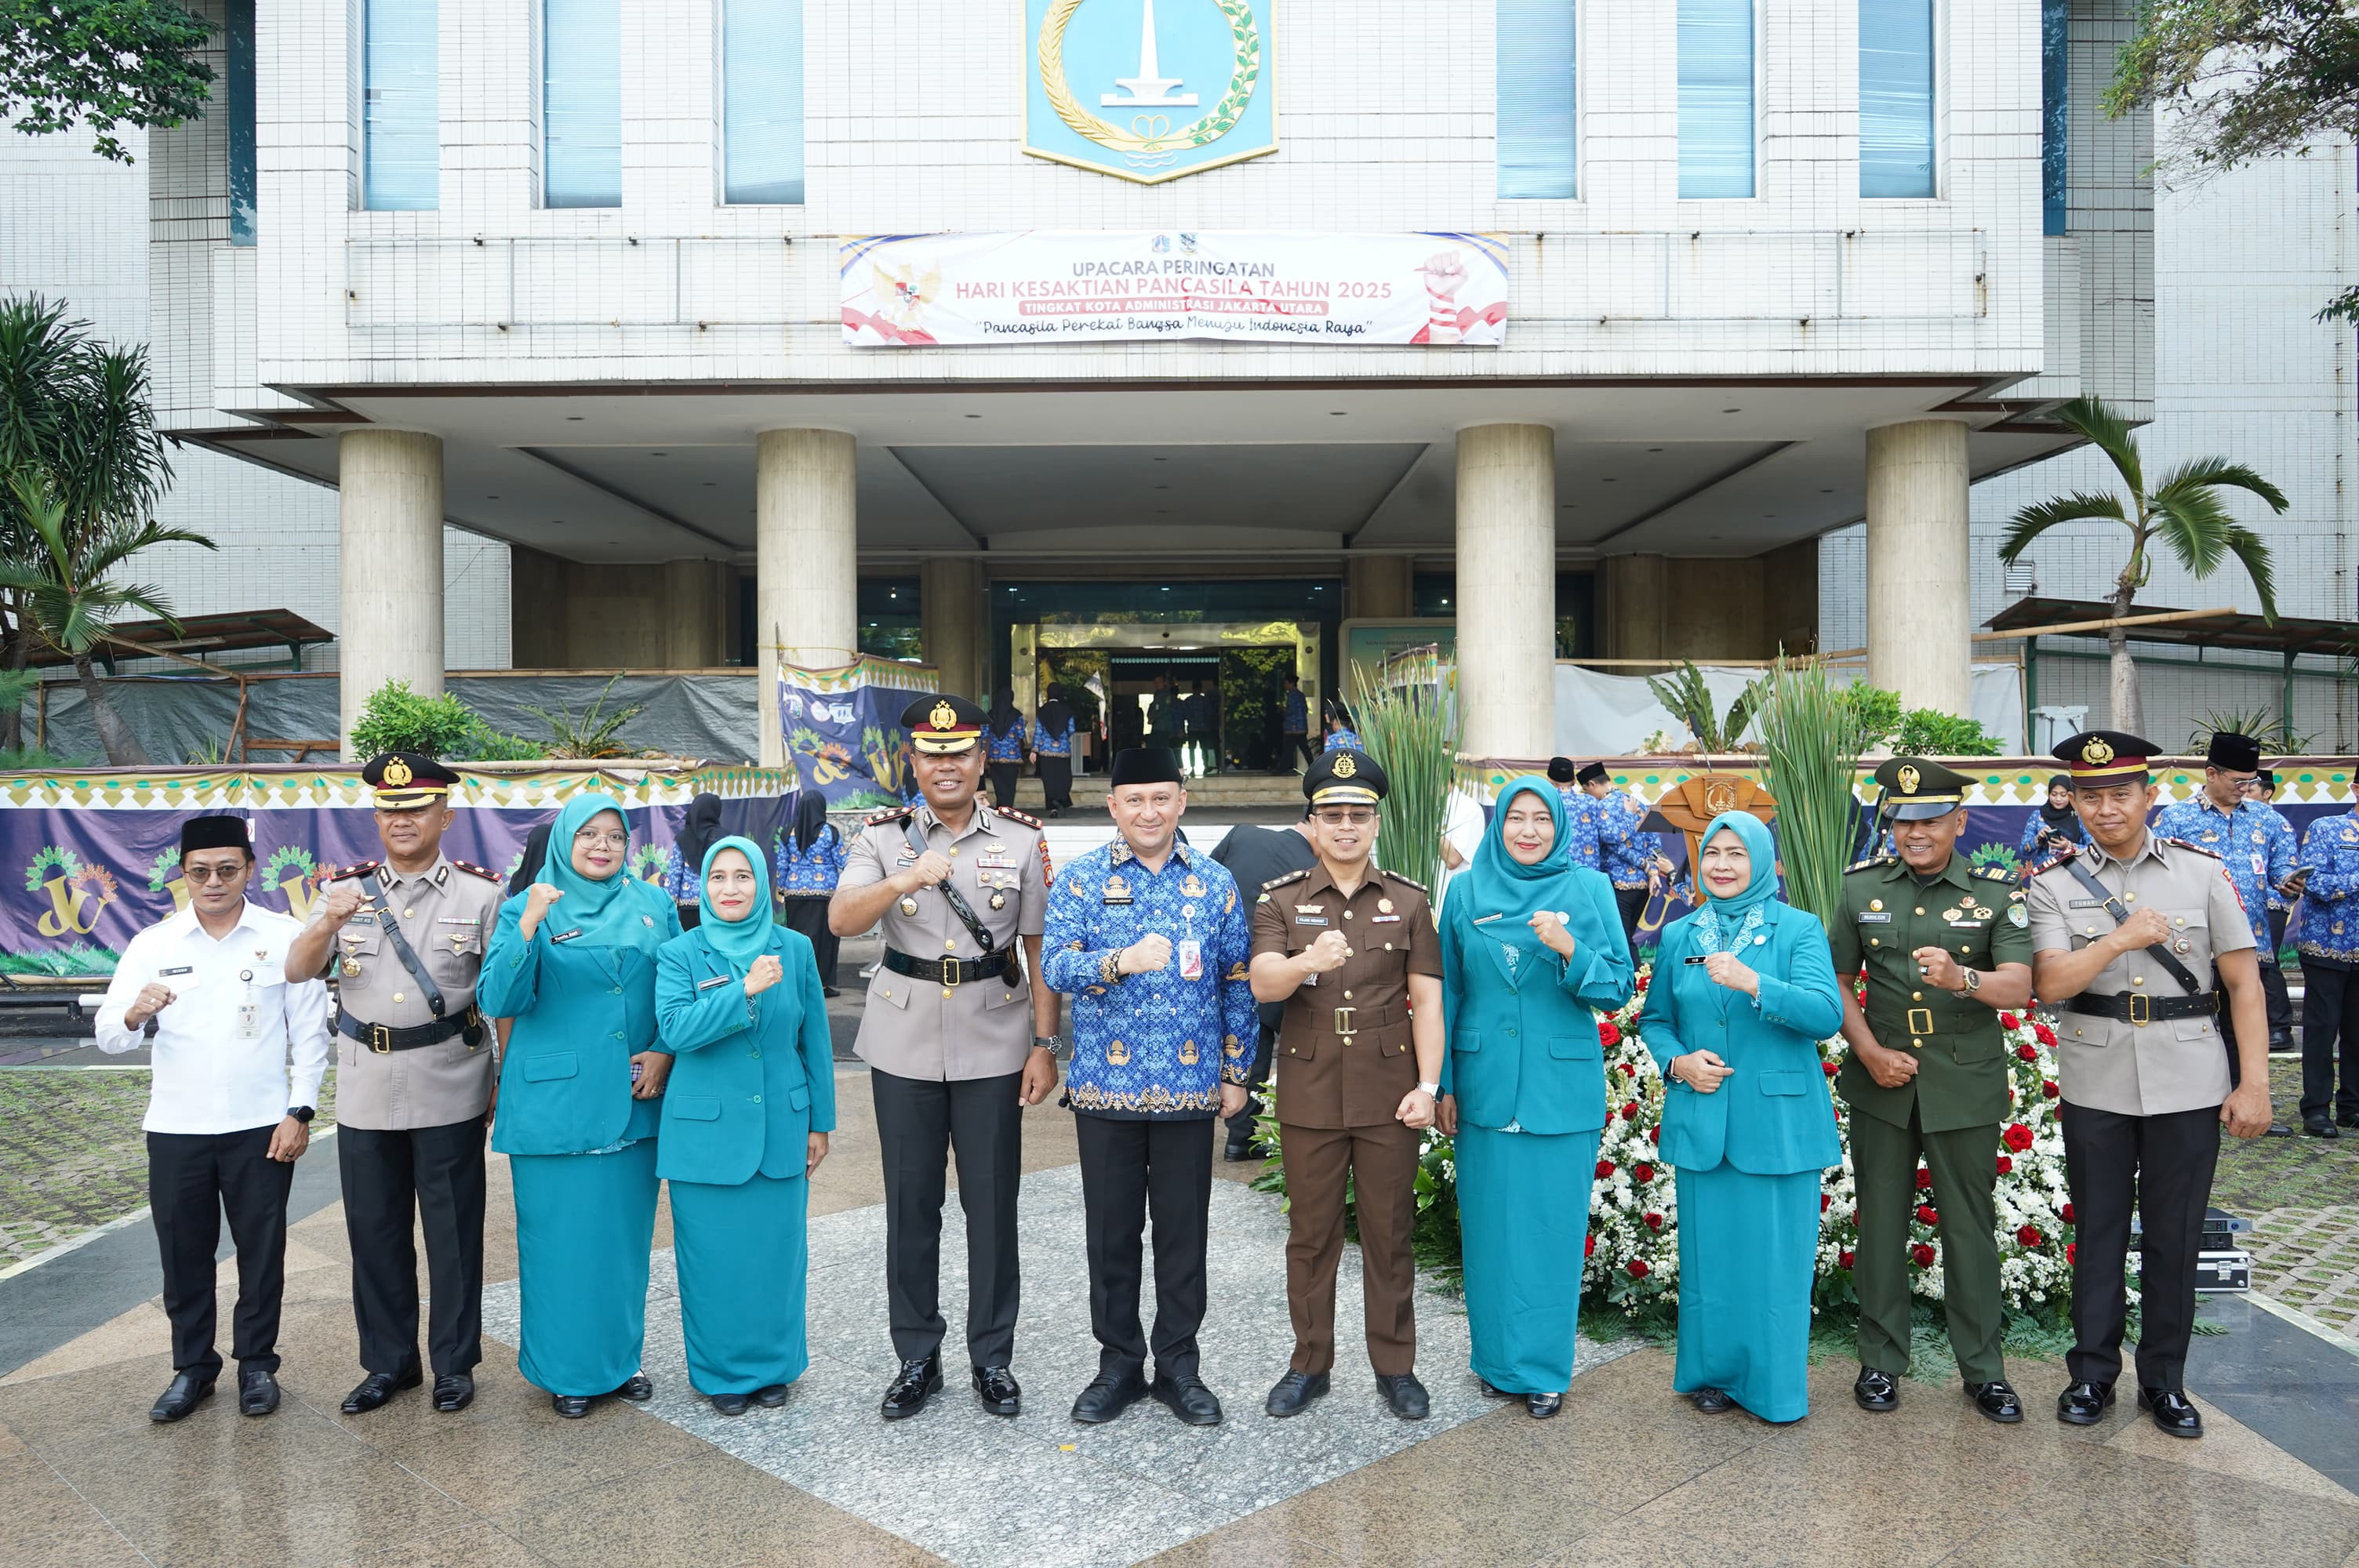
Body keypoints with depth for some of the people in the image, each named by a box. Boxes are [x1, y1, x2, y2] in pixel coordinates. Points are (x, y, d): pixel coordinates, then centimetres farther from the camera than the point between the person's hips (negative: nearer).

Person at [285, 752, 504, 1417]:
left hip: (450, 1093, -3)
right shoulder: (345, 890, 7)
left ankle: (454, 1363, 22)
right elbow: (296, 971, -3)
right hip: (365, 1094, 3)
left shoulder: (481, 894, -1)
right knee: (375, 1231, 13)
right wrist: (330, 923, -23)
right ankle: (388, 1362, 29)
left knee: (452, 1231, 7)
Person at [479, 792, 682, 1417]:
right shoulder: (526, 909, -2)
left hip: (631, 1100, 3)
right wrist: (528, 928, -25)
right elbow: (498, 1000, -12)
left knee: (625, 1234, 12)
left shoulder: (655, 906, 6)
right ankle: (566, 1371, 21)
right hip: (555, 1102, -2)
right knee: (561, 1237, 5)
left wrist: (665, 1052, -5)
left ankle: (621, 1358, 28)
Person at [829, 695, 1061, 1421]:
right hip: (905, 1046, 1)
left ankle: (993, 1358, 23)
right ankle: (917, 1358, 25)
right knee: (910, 1203, 9)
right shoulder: (883, 837, 2)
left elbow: (1039, 950, 3)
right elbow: (841, 920, -14)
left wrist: (1045, 1045, -1)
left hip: (993, 1046, 0)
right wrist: (906, 880, -31)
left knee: (992, 1203, 7)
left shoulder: (1022, 839, 2)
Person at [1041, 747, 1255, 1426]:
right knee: (1111, 1231, 9)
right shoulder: (1081, 879, 0)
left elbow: (1237, 983, 7)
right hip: (1106, 1088, 0)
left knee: (1184, 1230, 9)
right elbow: (1054, 966, -11)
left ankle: (1179, 1366, 25)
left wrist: (1237, 1072, 6)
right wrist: (1119, 962, -29)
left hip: (1189, 1089, 1)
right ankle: (1118, 1364, 26)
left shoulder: (1216, 883, 4)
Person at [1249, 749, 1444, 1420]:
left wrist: (1427, 1086, -8)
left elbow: (1427, 1000, 1)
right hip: (1309, 1094, 0)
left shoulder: (1409, 901, 3)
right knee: (1310, 1234, 10)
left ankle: (1395, 1366, 25)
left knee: (1389, 1234, 9)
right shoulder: (1281, 900, 1)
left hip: (1389, 1095, 0)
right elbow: (1262, 984, -14)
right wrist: (1307, 962, -35)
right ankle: (1310, 1364, 26)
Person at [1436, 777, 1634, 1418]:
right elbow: (1448, 992, 8)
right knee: (1491, 1225, 9)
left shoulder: (1589, 889, 0)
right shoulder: (1467, 890, 4)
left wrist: (1571, 950, -20)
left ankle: (1545, 1367, 20)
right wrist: (1444, 1082, 5)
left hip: (1563, 1089, -1)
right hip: (1486, 1089, 1)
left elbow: (1619, 989, -2)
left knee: (1553, 1226, 4)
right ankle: (1498, 1358, 26)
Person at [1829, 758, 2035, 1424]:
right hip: (1882, 1077, 1)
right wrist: (1870, 1051, -7)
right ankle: (1881, 1361, 21)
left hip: (1966, 1083, -1)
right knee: (1880, 1221, 9)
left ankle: (1984, 1368, 22)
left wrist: (1962, 978, -34)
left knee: (1970, 1225, 7)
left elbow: (2020, 987, -13)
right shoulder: (1862, 886, 2)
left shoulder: (1997, 892, -2)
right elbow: (1836, 979, 5)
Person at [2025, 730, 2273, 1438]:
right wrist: (2123, 937, -18)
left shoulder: (2203, 873, -1)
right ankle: (2092, 1373, 24)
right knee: (2098, 1232, 11)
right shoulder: (2054, 883, -2)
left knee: (2175, 1237, 10)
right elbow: (2050, 984, -11)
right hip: (2096, 1084, 0)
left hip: (2188, 1084, 0)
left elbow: (2244, 984, -1)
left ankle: (2165, 1379, 26)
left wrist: (2254, 1084, -4)